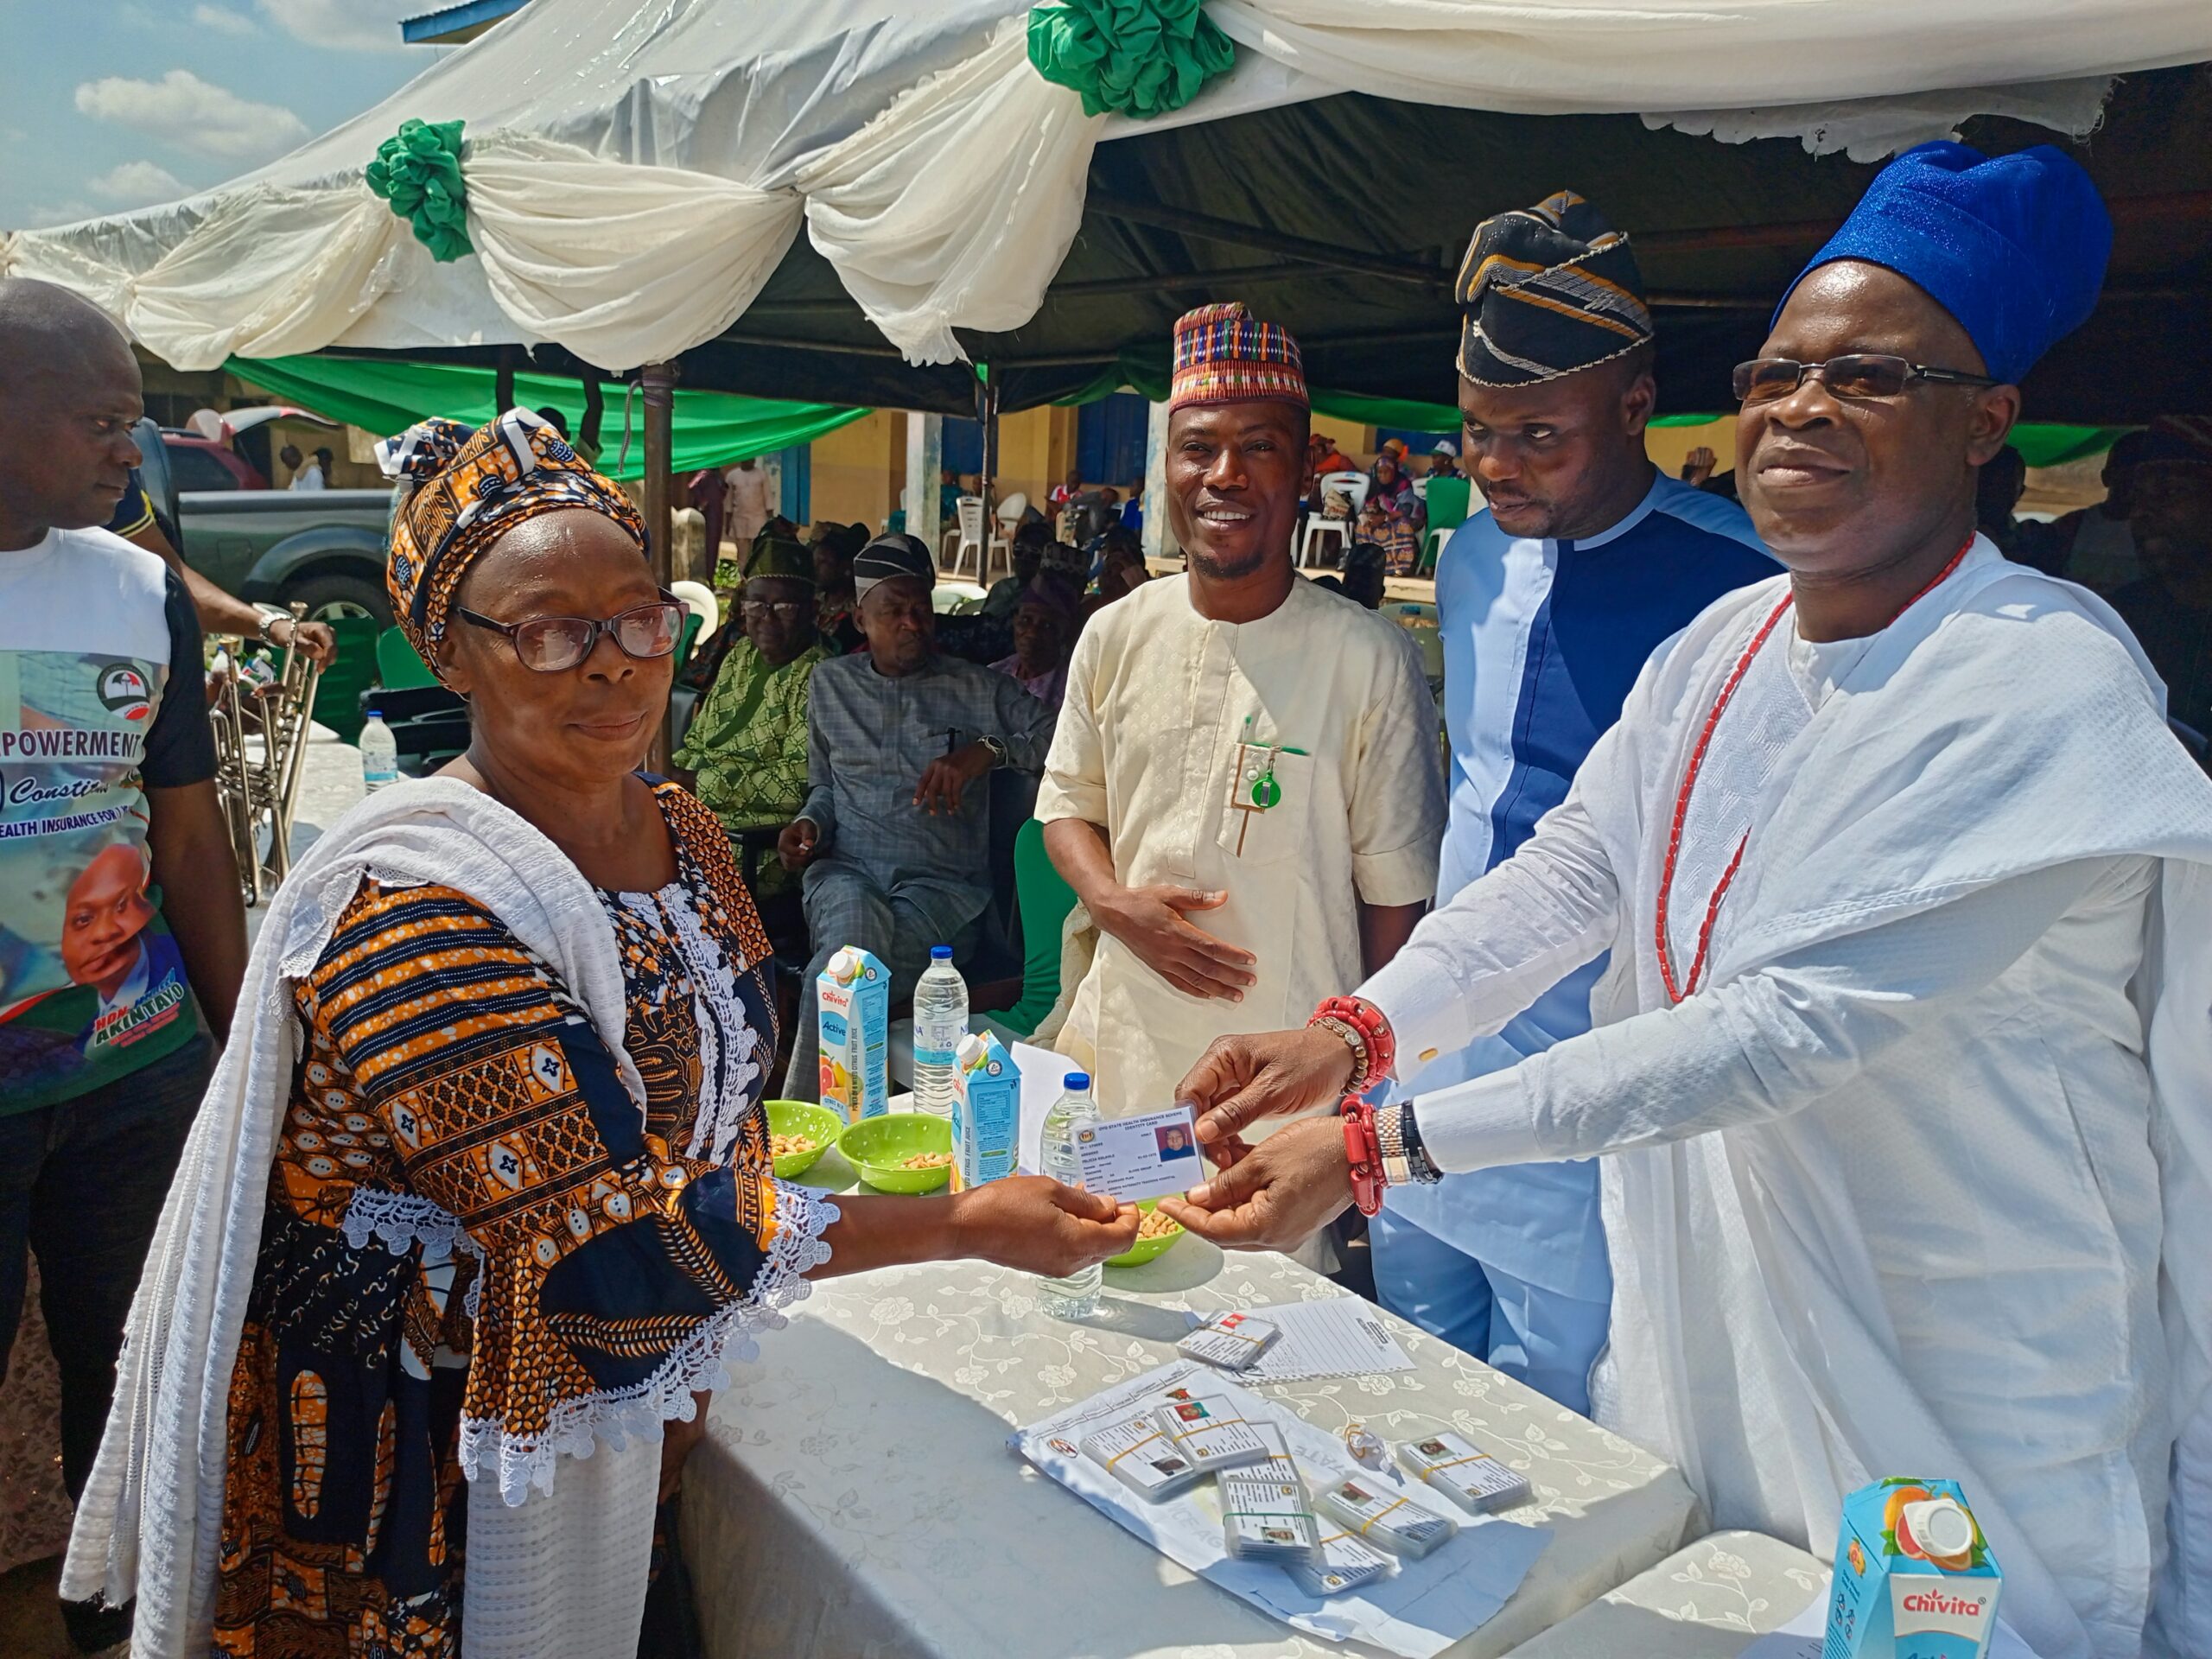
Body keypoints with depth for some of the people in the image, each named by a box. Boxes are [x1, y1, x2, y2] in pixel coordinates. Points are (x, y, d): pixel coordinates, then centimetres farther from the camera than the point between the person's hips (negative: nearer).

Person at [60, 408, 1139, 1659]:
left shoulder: (682, 831, -4)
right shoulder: (412, 909, -29)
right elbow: (612, 1246, -32)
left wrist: (690, 1374, 1)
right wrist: (966, 1224, -29)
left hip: (618, 1405, 7)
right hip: (411, 1459, -6)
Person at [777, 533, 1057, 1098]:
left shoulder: (977, 688, 9)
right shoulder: (831, 682, 19)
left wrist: (987, 750, -12)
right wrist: (811, 821, 5)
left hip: (942, 879, -1)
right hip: (847, 869, 2)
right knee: (857, 924, -36)